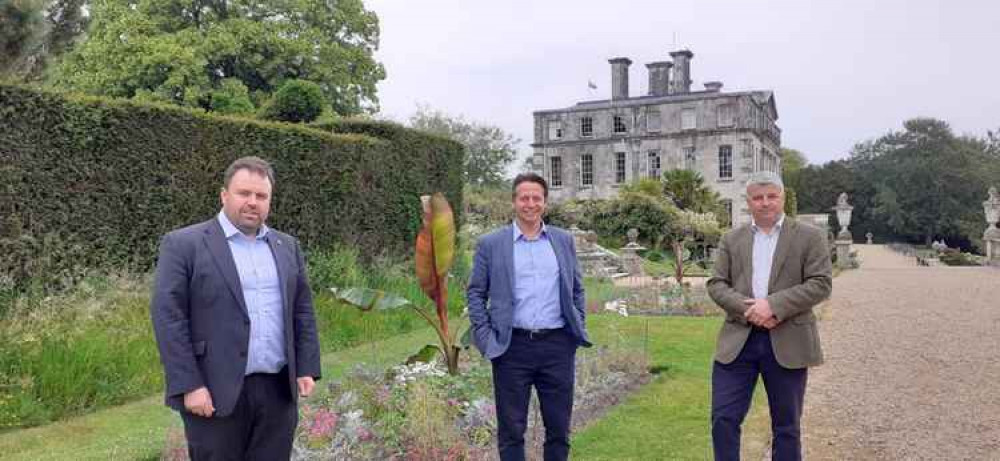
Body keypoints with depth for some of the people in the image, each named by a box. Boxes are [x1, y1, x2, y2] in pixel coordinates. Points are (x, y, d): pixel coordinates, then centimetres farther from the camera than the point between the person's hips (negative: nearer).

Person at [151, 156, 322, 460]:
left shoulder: (287, 247, 11)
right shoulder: (184, 245, -4)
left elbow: (302, 311, 13)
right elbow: (168, 316, -9)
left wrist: (306, 369, 5)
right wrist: (189, 386, -14)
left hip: (278, 391, 4)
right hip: (215, 393, -4)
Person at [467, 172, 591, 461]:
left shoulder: (564, 240, 9)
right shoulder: (490, 244, 1)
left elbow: (577, 289, 16)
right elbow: (475, 293, 3)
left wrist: (580, 328, 6)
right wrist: (485, 338, -5)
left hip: (558, 345, 2)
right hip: (512, 347, -2)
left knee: (559, 427, 10)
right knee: (511, 429, 6)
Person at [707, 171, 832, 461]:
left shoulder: (809, 237, 3)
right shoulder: (732, 239, 11)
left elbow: (821, 283, -7)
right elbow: (716, 284, 5)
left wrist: (773, 305, -18)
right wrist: (747, 308, -13)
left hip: (787, 344, -2)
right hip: (737, 341, 2)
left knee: (786, 426, 10)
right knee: (723, 420, -1)